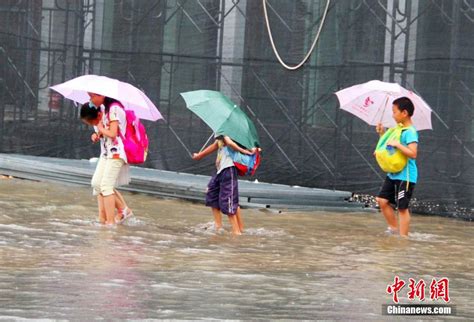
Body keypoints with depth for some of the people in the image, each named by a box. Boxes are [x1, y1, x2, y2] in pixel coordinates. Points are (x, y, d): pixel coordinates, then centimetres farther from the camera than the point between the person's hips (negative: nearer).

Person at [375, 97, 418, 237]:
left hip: (405, 176, -9)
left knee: (402, 207, -4)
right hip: (393, 174, 9)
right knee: (382, 200, 8)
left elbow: (413, 153, -26)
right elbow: (389, 145, 25)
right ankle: (394, 227, 20)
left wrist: (397, 144, -28)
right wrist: (382, 134, 13)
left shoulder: (410, 132, -16)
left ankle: (403, 237, 3)